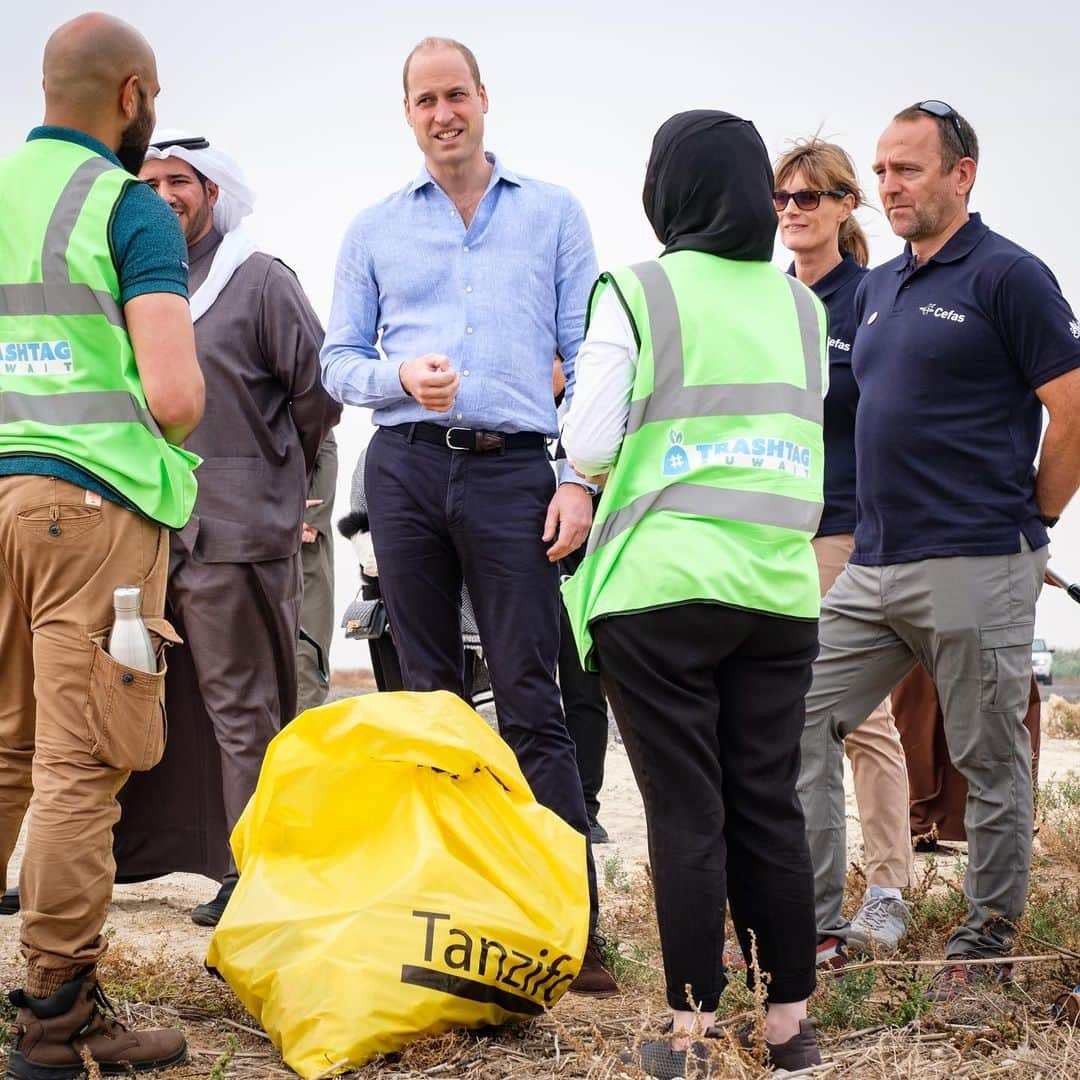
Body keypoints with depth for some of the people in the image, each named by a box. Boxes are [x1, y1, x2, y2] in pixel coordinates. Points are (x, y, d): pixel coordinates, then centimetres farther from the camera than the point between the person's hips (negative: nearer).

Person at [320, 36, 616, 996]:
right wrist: (402, 377, -8)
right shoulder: (375, 230, 16)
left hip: (514, 469, -2)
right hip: (406, 469, 3)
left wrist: (581, 478, -5)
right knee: (429, 695, 6)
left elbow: (589, 358, 6)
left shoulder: (552, 213, 10)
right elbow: (339, 360, 14)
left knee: (532, 703, -7)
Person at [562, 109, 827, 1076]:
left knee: (686, 811, 1)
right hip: (780, 591, 4)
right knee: (770, 803, 10)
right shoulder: (802, 306, 9)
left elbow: (588, 447, -6)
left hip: (661, 588, -4)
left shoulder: (637, 293, -5)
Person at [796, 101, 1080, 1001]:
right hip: (873, 565, 8)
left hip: (974, 571, -8)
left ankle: (989, 938, 16)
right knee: (800, 723, 3)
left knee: (992, 758, 3)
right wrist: (883, 522, 18)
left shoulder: (1008, 276, -8)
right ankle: (814, 919, 9)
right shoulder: (878, 288, 16)